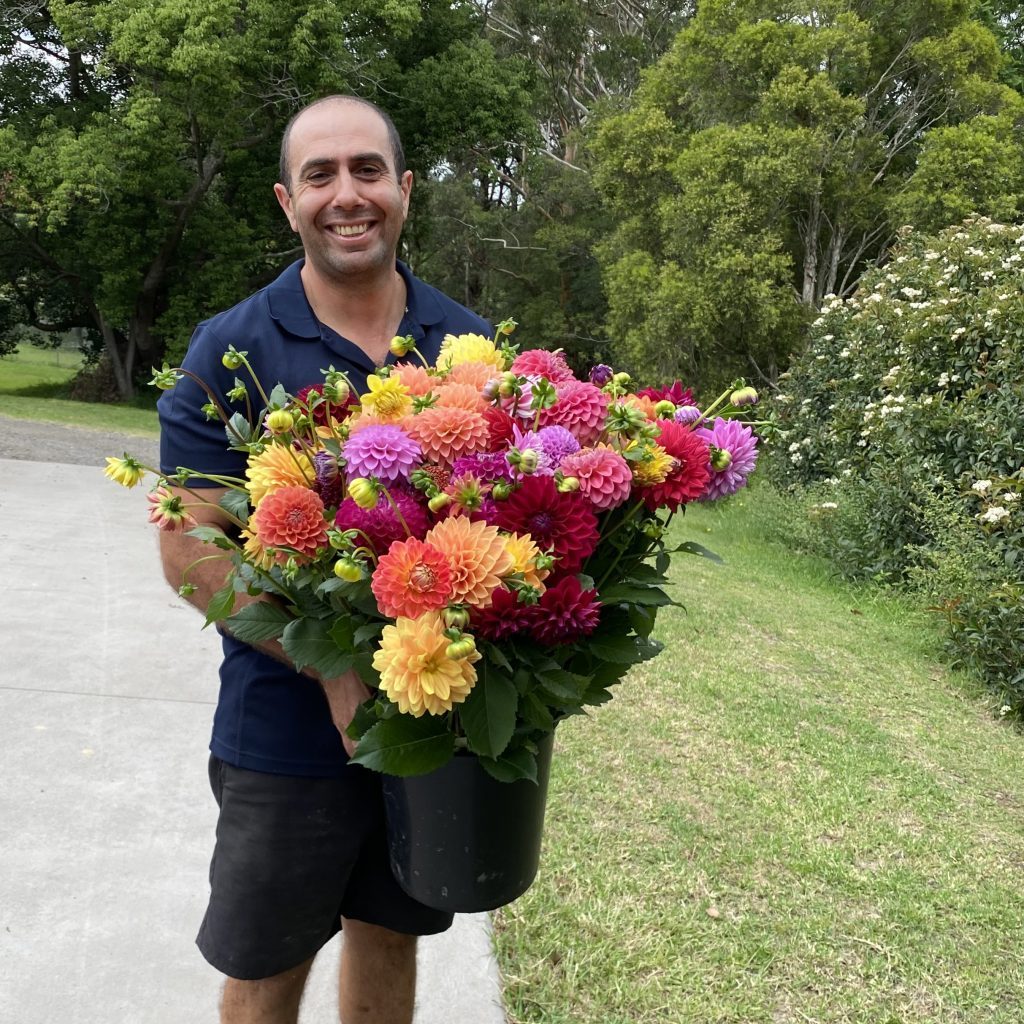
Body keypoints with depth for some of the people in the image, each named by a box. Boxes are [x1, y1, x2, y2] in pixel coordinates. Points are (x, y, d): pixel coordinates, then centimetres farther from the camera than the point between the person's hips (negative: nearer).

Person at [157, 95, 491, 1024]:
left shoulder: (469, 344, 1)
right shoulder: (233, 349, -8)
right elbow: (187, 546, -11)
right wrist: (330, 666, -22)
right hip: (288, 727, -2)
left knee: (390, 936, 21)